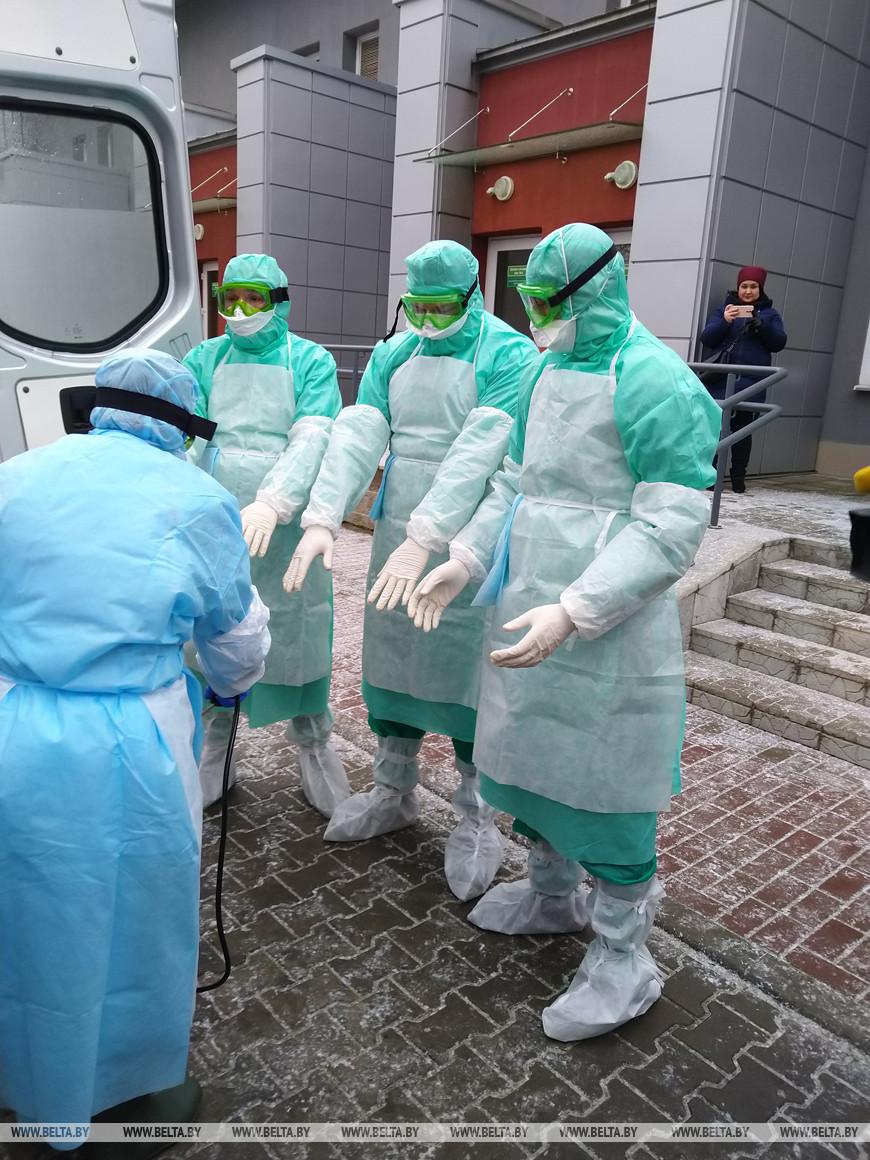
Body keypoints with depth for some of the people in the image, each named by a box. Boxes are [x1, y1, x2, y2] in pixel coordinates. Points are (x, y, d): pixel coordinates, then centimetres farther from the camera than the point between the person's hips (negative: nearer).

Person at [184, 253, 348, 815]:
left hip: (286, 526, -2)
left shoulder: (312, 362, 0)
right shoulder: (205, 359, 8)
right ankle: (214, 742, 30)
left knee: (297, 629, 5)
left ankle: (313, 742, 25)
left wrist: (270, 503, -29)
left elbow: (312, 440, -13)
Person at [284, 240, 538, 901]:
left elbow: (477, 453, -21)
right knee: (391, 661, 14)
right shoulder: (392, 356, 9)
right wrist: (322, 519, -17)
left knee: (467, 673, 1)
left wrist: (422, 539, -29)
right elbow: (358, 436, -3)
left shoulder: (508, 355, -9)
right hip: (396, 534, 6)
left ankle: (477, 820, 19)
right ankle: (394, 794, 34)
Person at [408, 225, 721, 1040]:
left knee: (604, 785, 5)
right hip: (528, 606, 8)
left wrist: (573, 611, -28)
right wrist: (464, 561, 3)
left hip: (605, 633, -8)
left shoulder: (653, 381, -15)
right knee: (528, 753, 20)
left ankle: (622, 959, 27)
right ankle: (553, 894, 45)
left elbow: (669, 530, -21)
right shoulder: (543, 371, 9)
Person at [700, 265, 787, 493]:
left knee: (742, 429, 1)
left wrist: (760, 324, -12)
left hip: (750, 382, 0)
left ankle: (738, 477, 7)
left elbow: (779, 342, 4)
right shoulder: (723, 308, 13)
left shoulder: (769, 313, 15)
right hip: (721, 379, 0)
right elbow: (707, 339, 4)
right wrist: (724, 321, -14)